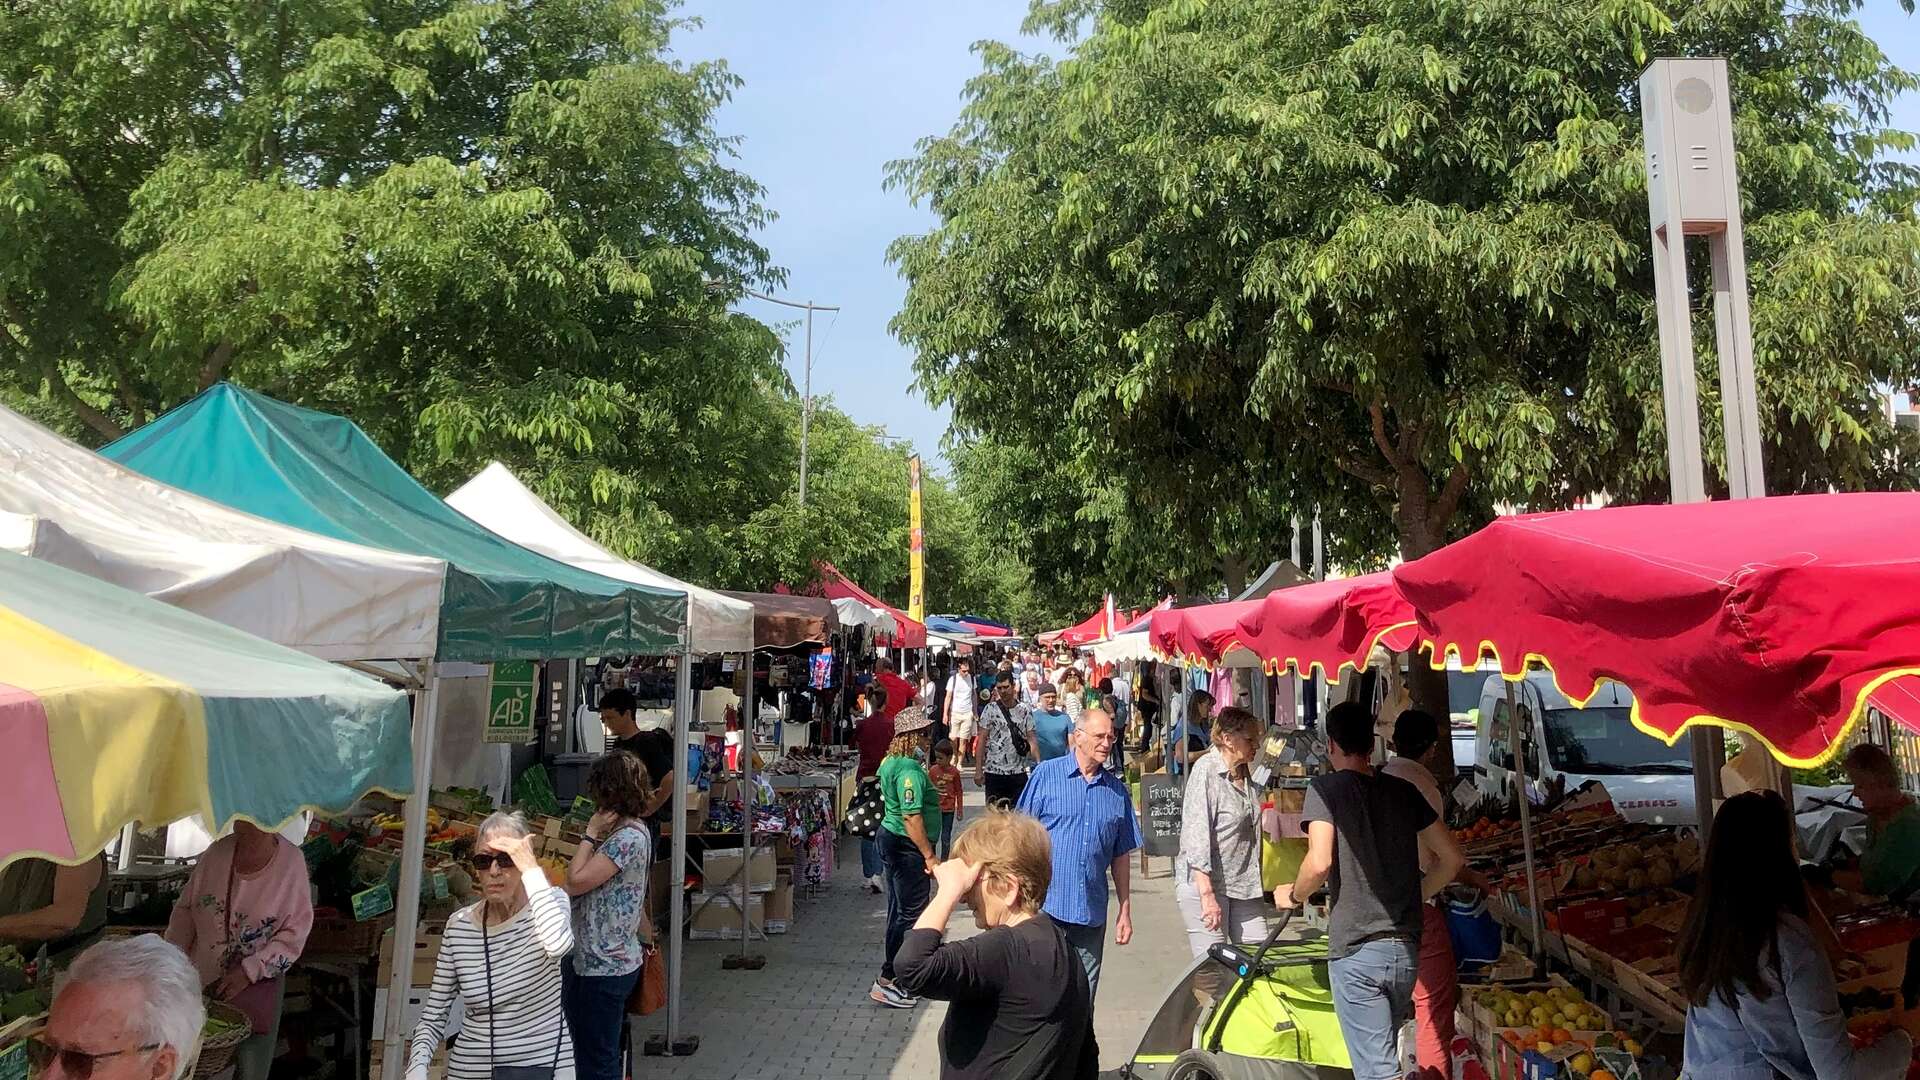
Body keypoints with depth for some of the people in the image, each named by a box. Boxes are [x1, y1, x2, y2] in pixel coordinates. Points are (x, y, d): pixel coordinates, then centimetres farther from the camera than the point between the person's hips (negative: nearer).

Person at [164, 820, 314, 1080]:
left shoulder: (291, 861, -16)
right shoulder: (218, 852, -7)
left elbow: (295, 931, -11)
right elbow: (185, 909, 5)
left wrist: (250, 971, -16)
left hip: (257, 985, -2)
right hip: (201, 980, 3)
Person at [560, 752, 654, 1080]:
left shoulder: (628, 838, -22)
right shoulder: (628, 830, 10)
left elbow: (576, 881, -21)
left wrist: (591, 833, -15)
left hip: (605, 966, -10)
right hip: (591, 958, 10)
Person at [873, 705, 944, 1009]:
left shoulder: (893, 761, 9)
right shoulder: (910, 770, -23)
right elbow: (911, 817, -27)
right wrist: (930, 855, -24)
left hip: (891, 837, 10)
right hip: (907, 846, -10)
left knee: (899, 906, 20)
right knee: (911, 912, -4)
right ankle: (887, 980, -1)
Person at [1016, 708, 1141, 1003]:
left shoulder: (1117, 790, 9)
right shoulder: (1047, 775, -3)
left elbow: (1120, 856, 14)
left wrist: (1125, 911, 13)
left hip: (1092, 912, 4)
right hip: (1046, 906, -4)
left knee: (1083, 999, 11)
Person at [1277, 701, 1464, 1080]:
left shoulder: (1325, 788, -8)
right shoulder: (1404, 790, 8)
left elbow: (1319, 863, -20)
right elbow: (1451, 859, 10)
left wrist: (1293, 895, -1)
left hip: (1356, 951, -6)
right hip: (1406, 949, 6)